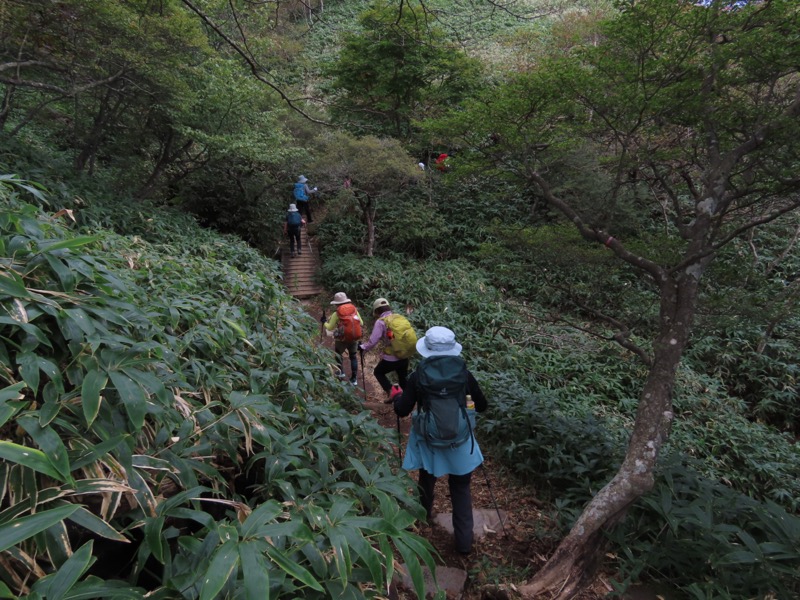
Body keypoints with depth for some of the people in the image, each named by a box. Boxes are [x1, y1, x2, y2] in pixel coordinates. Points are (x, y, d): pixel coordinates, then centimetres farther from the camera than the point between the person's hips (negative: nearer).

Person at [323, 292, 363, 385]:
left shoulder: (336, 314, -10)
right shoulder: (354, 309, -2)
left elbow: (330, 328, -3)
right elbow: (361, 323, 5)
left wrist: (325, 323, 17)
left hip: (342, 339, -3)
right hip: (354, 338, 3)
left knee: (338, 353, 27)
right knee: (353, 356, 20)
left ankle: (341, 371, 24)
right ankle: (354, 378, 19)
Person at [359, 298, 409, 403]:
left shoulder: (380, 322, -11)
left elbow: (373, 341, -14)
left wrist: (363, 347, 2)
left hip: (390, 358, -5)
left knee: (378, 372, 21)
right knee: (403, 378, 24)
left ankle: (390, 391, 3)